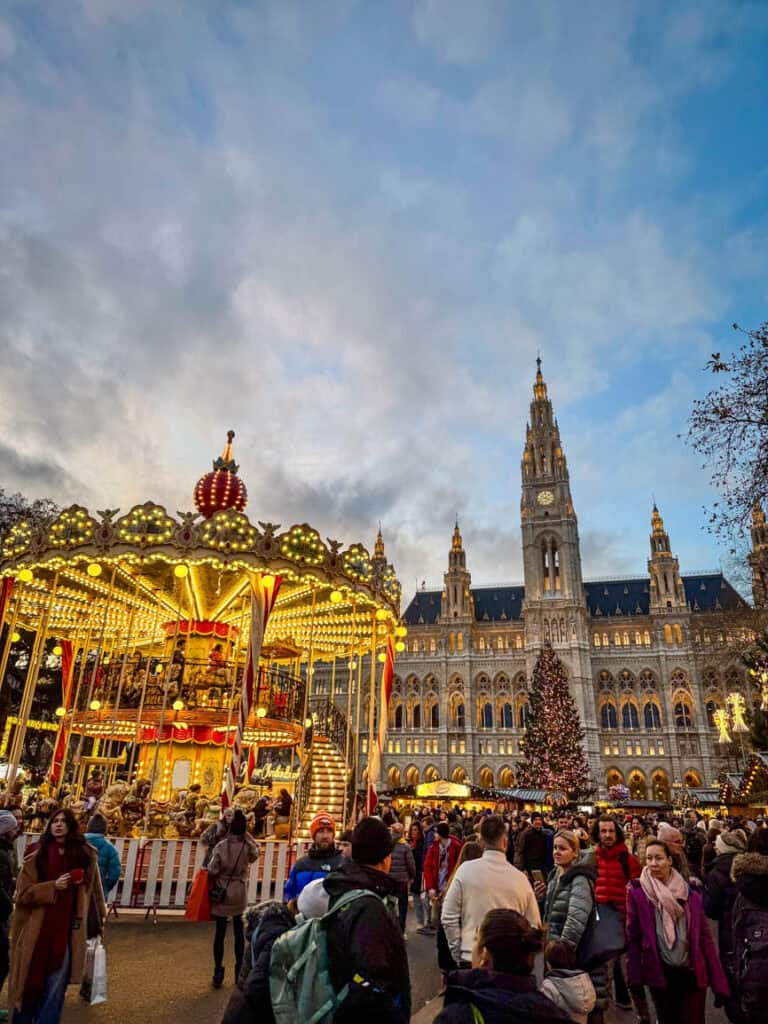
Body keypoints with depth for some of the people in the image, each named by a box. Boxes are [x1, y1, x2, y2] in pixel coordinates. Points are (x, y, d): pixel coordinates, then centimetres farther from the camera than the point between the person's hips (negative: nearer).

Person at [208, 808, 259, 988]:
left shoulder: (221, 846, -15)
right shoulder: (248, 847, -12)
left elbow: (212, 871, -12)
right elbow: (256, 853, 12)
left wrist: (211, 889, 8)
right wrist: (246, 835, 6)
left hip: (221, 893, -1)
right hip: (239, 894, 1)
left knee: (219, 932, 10)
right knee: (239, 931, 14)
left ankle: (218, 973, 15)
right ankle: (239, 970, 23)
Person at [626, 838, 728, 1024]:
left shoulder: (691, 893, -1)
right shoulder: (637, 892, -7)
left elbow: (705, 937, 1)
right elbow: (633, 937, -4)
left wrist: (718, 981, -2)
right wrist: (634, 977, -7)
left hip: (692, 973, 1)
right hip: (659, 973, -1)